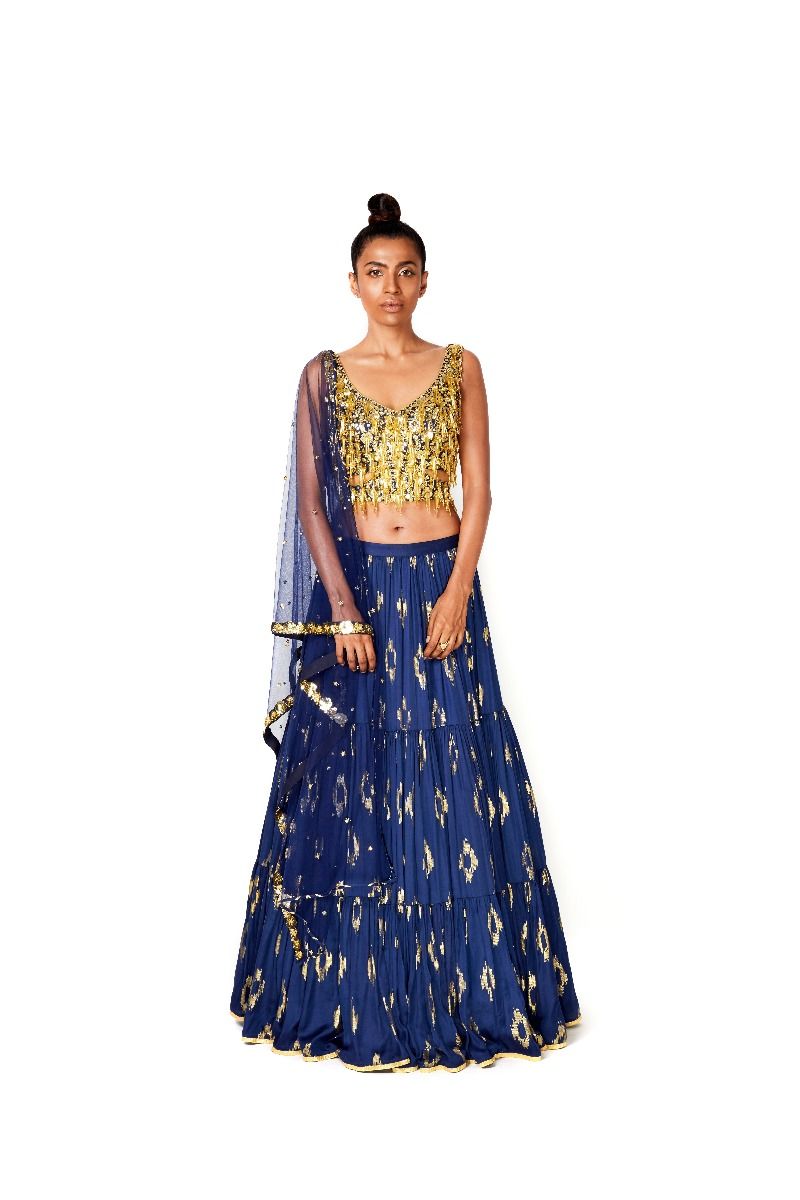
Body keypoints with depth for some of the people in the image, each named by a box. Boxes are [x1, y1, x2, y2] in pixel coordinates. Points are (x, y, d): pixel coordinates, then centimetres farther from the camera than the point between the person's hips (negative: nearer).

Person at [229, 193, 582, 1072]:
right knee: (347, 776, 3)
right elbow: (310, 500, 0)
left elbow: (479, 490, 2)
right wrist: (343, 609, -10)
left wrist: (457, 591, -11)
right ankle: (347, 989, 17)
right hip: (352, 584, 0)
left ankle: (459, 979, 16)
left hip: (441, 582, 0)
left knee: (451, 777, 1)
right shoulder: (324, 375, 5)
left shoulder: (459, 368, 6)